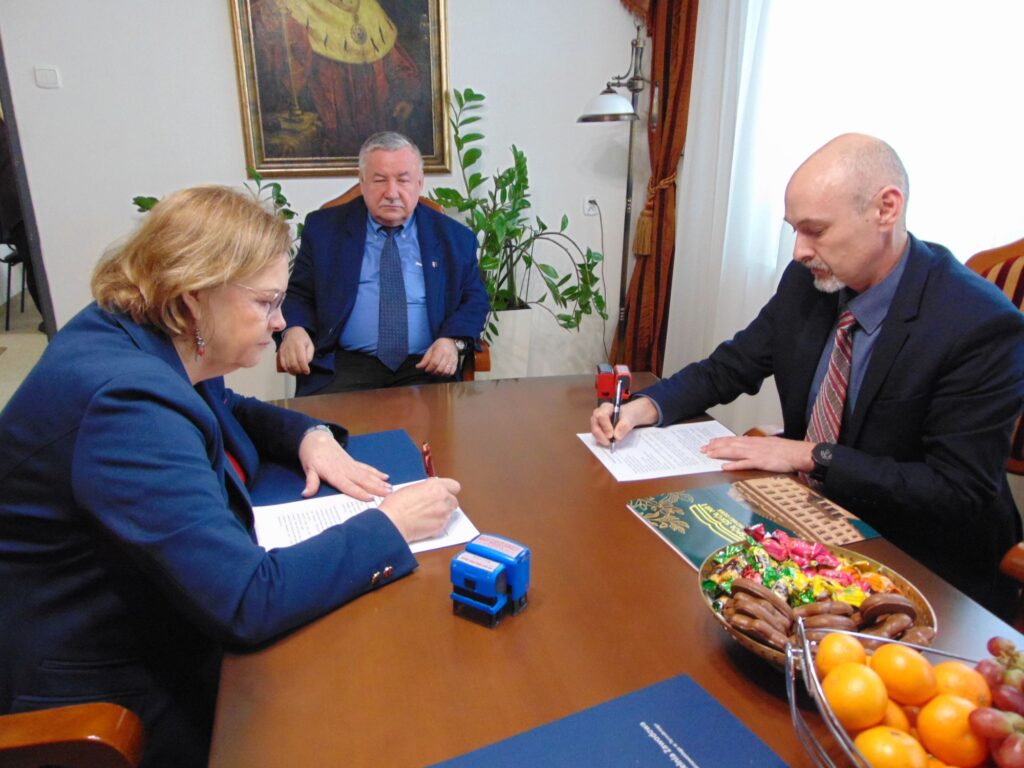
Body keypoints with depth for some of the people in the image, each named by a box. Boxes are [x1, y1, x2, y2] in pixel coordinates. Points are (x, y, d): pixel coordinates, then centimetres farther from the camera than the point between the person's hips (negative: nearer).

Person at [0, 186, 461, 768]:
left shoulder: (142, 338, -3)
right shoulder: (126, 399, -32)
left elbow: (225, 411, 17)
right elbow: (248, 600, -35)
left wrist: (310, 433, -3)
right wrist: (390, 526, -25)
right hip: (114, 691, -8)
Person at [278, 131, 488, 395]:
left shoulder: (454, 236, 11)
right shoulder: (324, 227, 11)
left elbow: (475, 298, 11)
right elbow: (297, 294, 13)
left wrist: (454, 341, -10)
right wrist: (294, 330, -10)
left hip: (424, 366, 1)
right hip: (345, 365, 0)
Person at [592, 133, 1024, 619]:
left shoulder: (984, 326, -21)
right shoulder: (806, 281, -5)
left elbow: (960, 496, -20)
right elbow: (728, 368, 4)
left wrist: (811, 455, -23)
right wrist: (646, 407, -13)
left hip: (919, 566, -5)